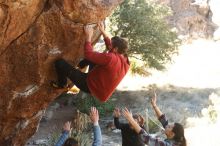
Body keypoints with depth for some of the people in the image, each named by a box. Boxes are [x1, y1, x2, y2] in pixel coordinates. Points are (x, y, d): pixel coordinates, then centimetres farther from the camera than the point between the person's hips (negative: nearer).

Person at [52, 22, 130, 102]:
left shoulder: (110, 59, -35)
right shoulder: (125, 61, -8)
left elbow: (88, 54, -29)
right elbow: (111, 48, 11)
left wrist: (88, 36, -16)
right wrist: (103, 32, 11)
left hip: (90, 85, -8)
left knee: (59, 63, -8)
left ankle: (61, 84, 18)